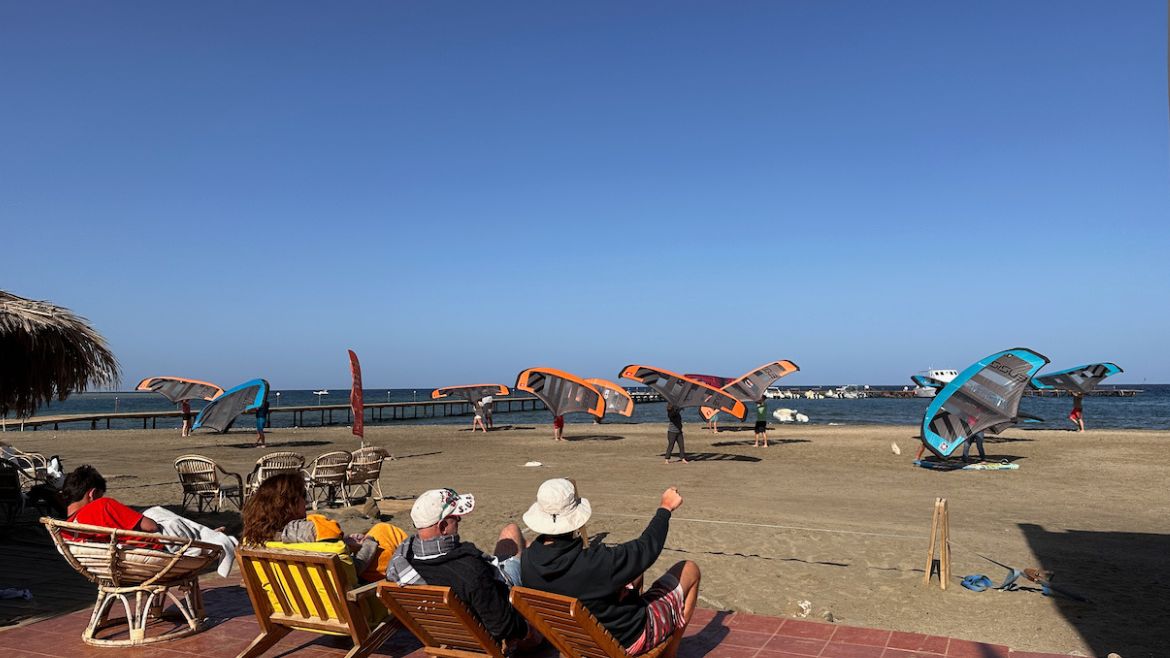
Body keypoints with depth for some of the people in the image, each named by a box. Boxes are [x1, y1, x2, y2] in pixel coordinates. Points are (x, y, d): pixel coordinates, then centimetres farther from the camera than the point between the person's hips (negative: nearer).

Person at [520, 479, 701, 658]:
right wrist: (665, 508, -8)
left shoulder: (527, 561, -17)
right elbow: (647, 548, -24)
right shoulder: (594, 563, -39)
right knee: (690, 570, 8)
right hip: (628, 641, -6)